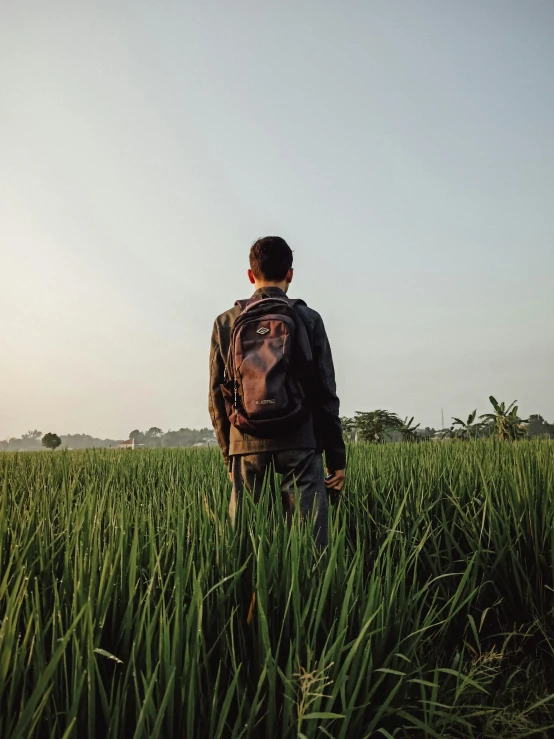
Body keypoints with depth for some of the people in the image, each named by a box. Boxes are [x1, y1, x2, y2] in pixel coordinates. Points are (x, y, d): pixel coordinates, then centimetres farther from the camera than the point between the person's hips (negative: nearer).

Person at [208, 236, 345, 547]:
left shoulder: (226, 323, 6)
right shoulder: (308, 320, 2)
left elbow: (217, 397, 8)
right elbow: (326, 394, 1)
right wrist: (337, 457, 7)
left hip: (247, 449, 2)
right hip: (301, 447, -1)